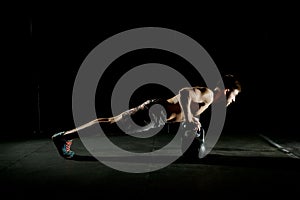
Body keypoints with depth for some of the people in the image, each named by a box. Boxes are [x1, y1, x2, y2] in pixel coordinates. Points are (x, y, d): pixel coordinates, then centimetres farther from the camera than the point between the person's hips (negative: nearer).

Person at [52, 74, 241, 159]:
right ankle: (63, 136, -7)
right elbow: (184, 92, -34)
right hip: (153, 113, -9)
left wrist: (192, 118, 24)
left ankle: (67, 134, 20)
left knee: (112, 121, 11)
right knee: (113, 124, -10)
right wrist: (188, 119, -31)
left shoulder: (207, 96, 17)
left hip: (156, 111, 9)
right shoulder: (207, 94, -15)